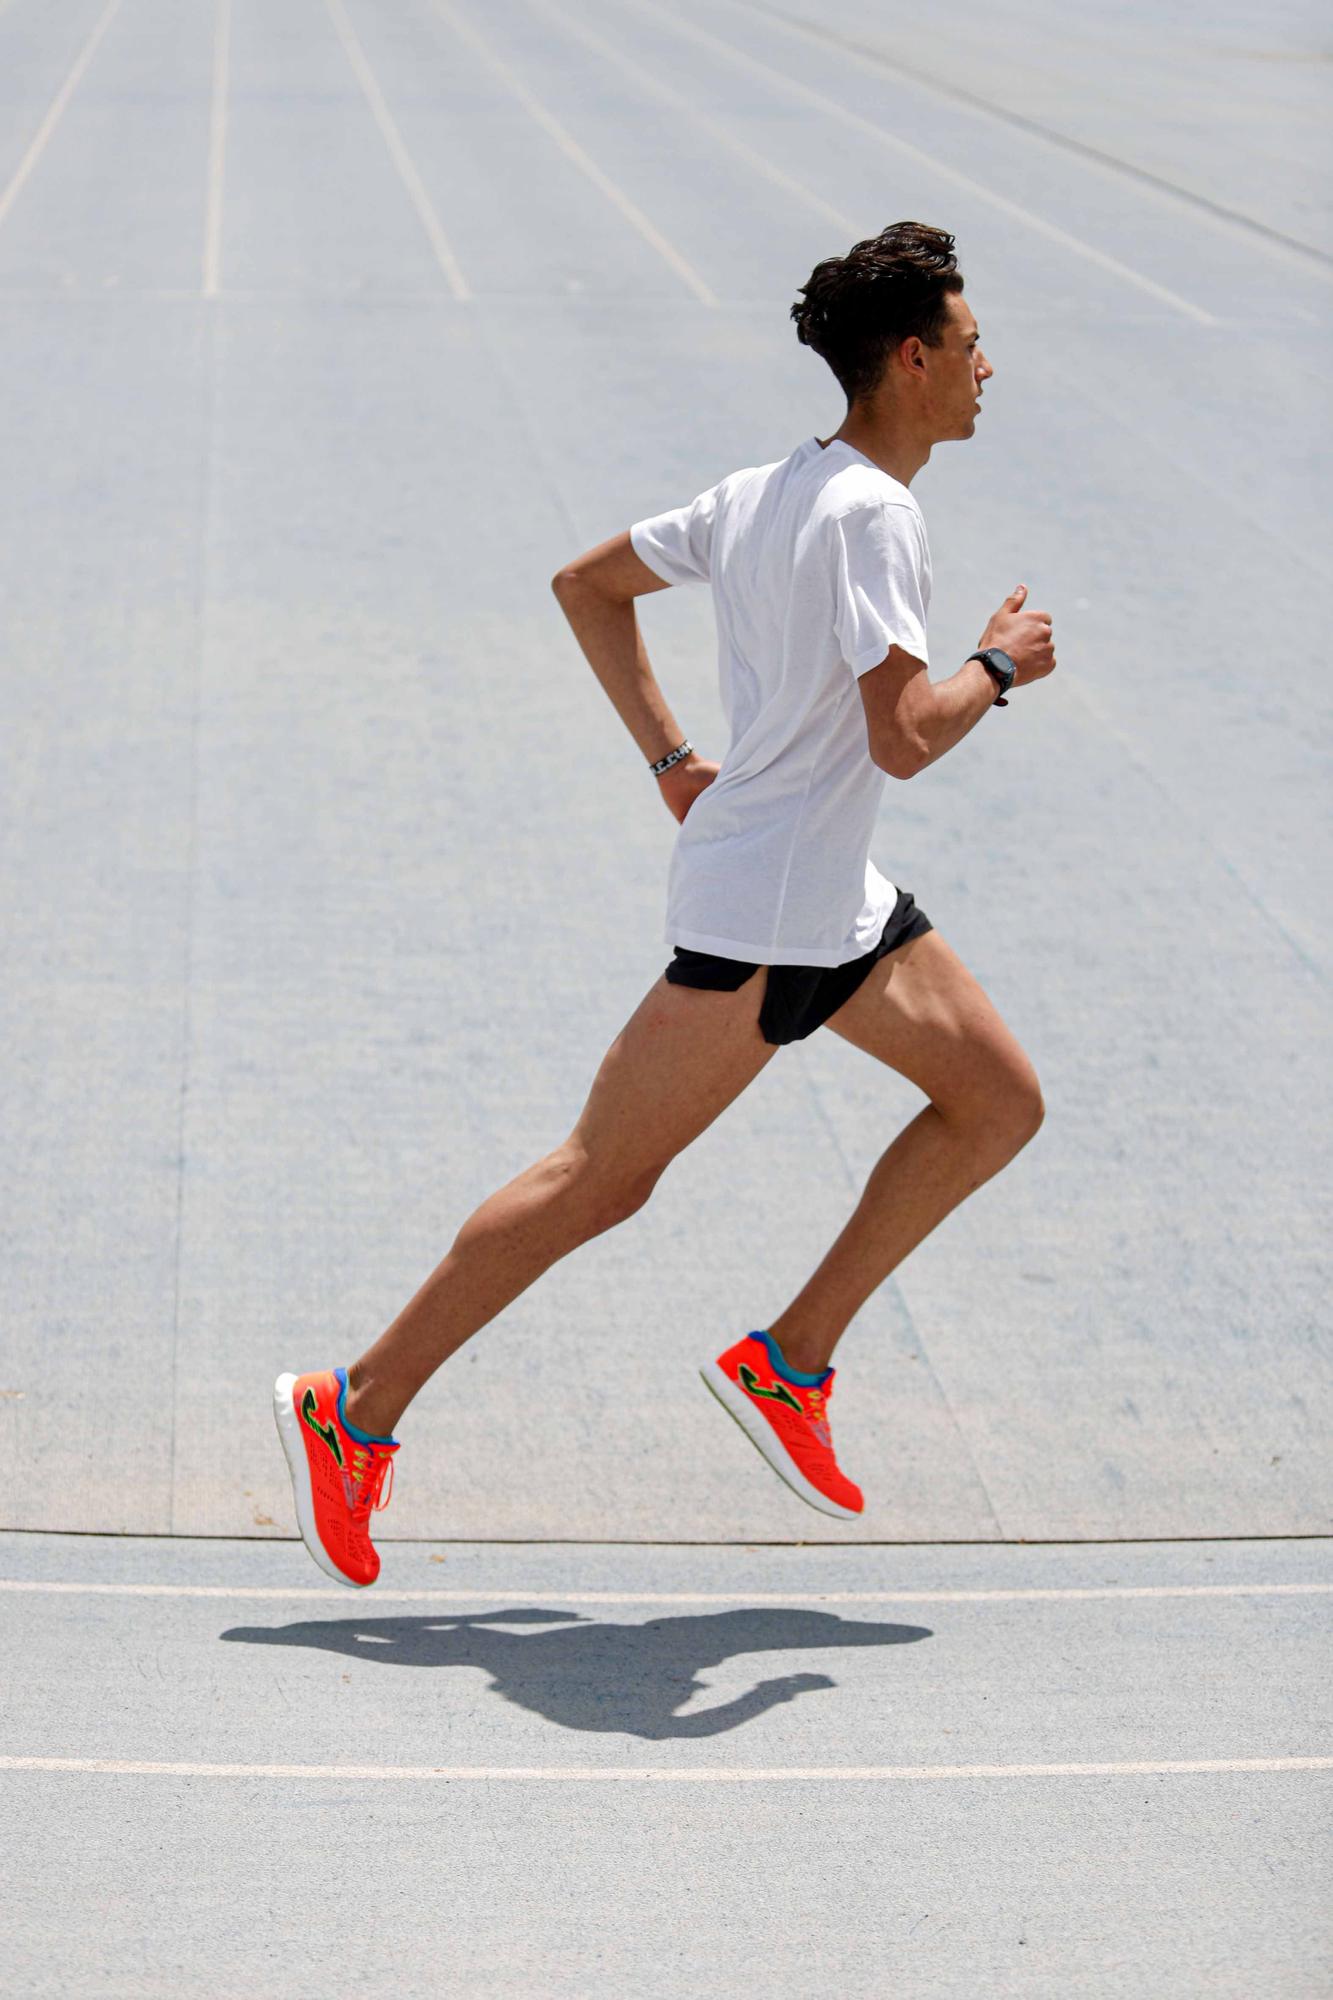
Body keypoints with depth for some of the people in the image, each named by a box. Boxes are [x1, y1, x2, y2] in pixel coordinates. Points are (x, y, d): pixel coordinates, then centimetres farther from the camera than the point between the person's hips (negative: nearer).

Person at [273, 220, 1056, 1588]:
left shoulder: (767, 493, 10)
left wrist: (671, 758, 17)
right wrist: (998, 665, -8)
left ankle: (789, 1358, 13)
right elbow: (902, 739, -27)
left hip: (837, 907, 10)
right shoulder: (869, 512, -19)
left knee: (1001, 1102, 10)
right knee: (602, 1179, -5)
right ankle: (355, 1412, 4)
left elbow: (587, 583, 18)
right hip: (760, 918, -10)